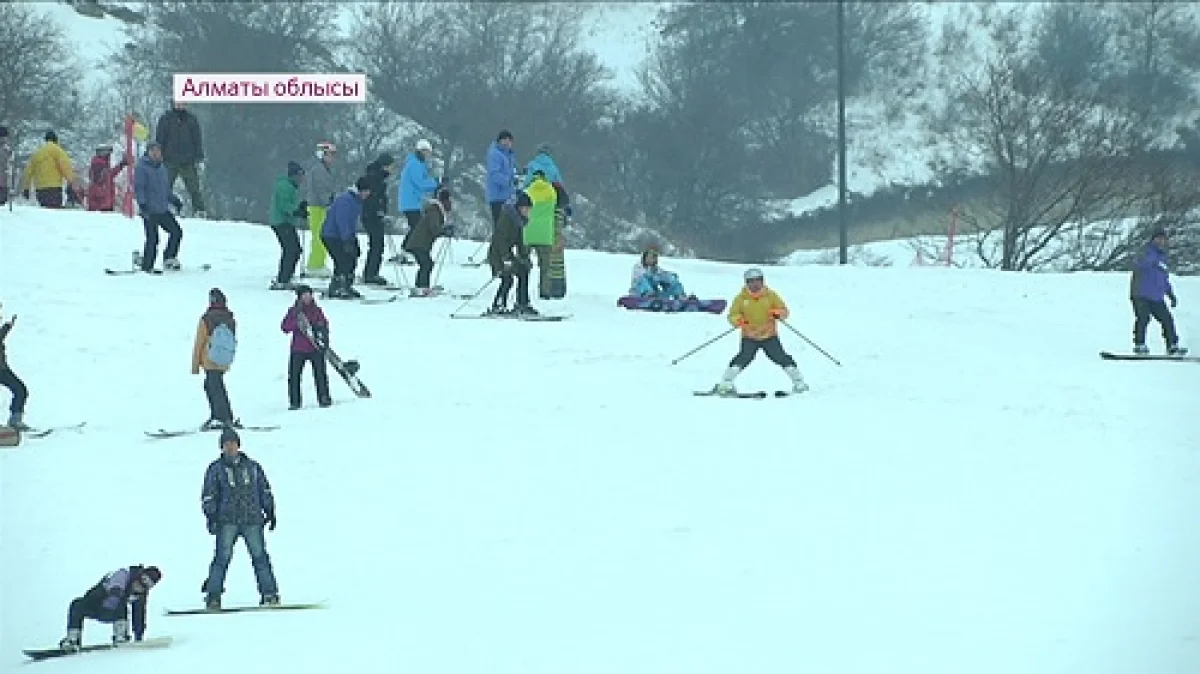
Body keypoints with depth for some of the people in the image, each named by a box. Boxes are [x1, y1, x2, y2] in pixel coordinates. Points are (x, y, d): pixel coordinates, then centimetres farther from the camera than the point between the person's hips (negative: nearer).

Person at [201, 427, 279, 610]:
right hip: (227, 521, -2)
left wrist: (270, 512, 11)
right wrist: (210, 516, -4)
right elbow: (208, 495, 8)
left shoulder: (252, 467, 17)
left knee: (259, 556, -4)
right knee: (222, 557, -10)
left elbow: (265, 490, 21)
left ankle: (269, 593, -1)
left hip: (253, 519, 2)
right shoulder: (215, 469, 11)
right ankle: (213, 596, -9)